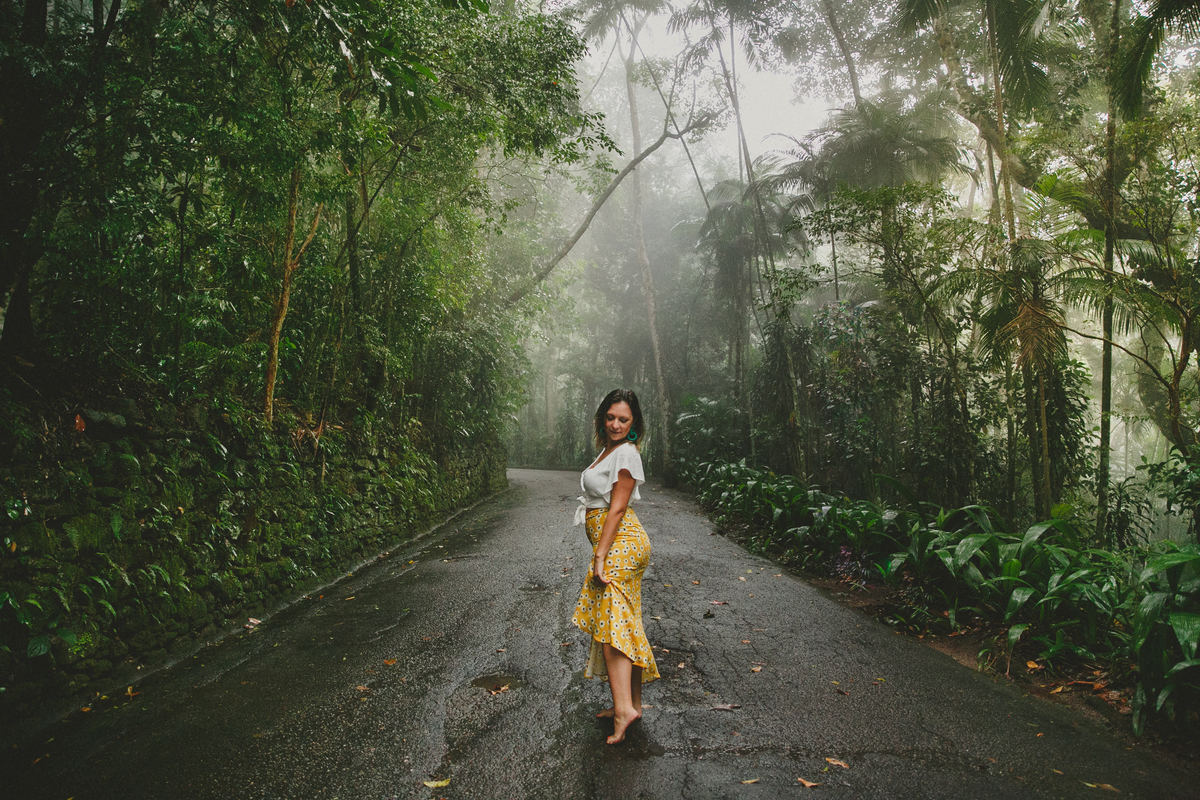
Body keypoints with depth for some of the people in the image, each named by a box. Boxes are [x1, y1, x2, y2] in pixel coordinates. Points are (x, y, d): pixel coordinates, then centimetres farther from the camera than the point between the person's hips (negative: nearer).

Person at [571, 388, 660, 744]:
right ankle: (631, 702, 18)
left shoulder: (626, 452, -12)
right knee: (623, 624, 11)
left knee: (612, 624, -13)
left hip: (620, 544, -10)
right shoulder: (608, 450, 18)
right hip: (615, 545, 10)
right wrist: (601, 554, 21)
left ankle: (624, 707, -16)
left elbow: (617, 507, -17)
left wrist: (600, 556, -19)